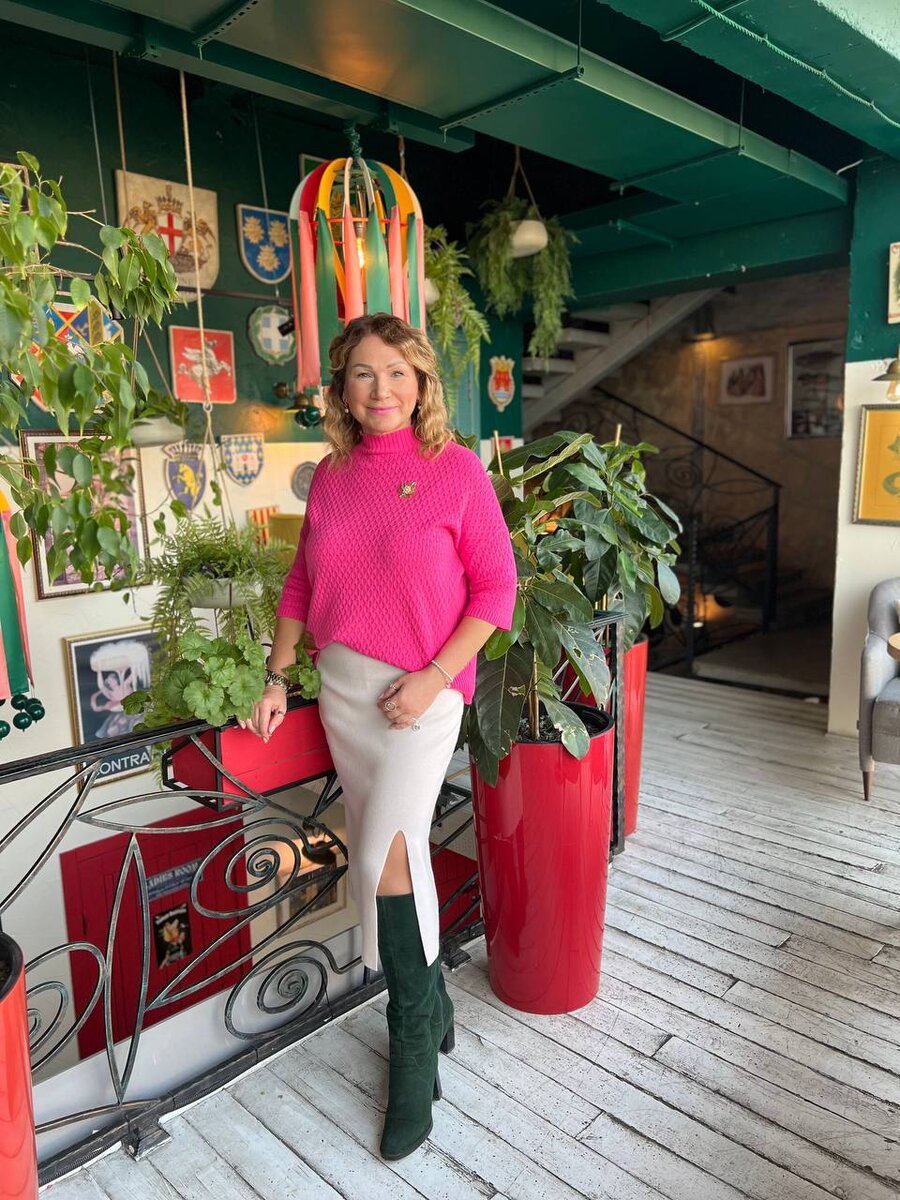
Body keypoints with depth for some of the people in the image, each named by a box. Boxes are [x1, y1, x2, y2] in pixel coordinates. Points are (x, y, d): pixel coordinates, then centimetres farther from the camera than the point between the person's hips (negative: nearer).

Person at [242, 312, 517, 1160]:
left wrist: (436, 677, -16)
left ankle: (412, 1045, 15)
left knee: (386, 854, -10)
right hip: (342, 685, 5)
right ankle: (431, 1005, 38)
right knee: (384, 854, 14)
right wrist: (278, 678, 7)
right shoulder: (331, 475, 5)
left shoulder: (456, 469, -8)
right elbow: (302, 583, 11)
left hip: (422, 691, -5)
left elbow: (495, 586, -8)